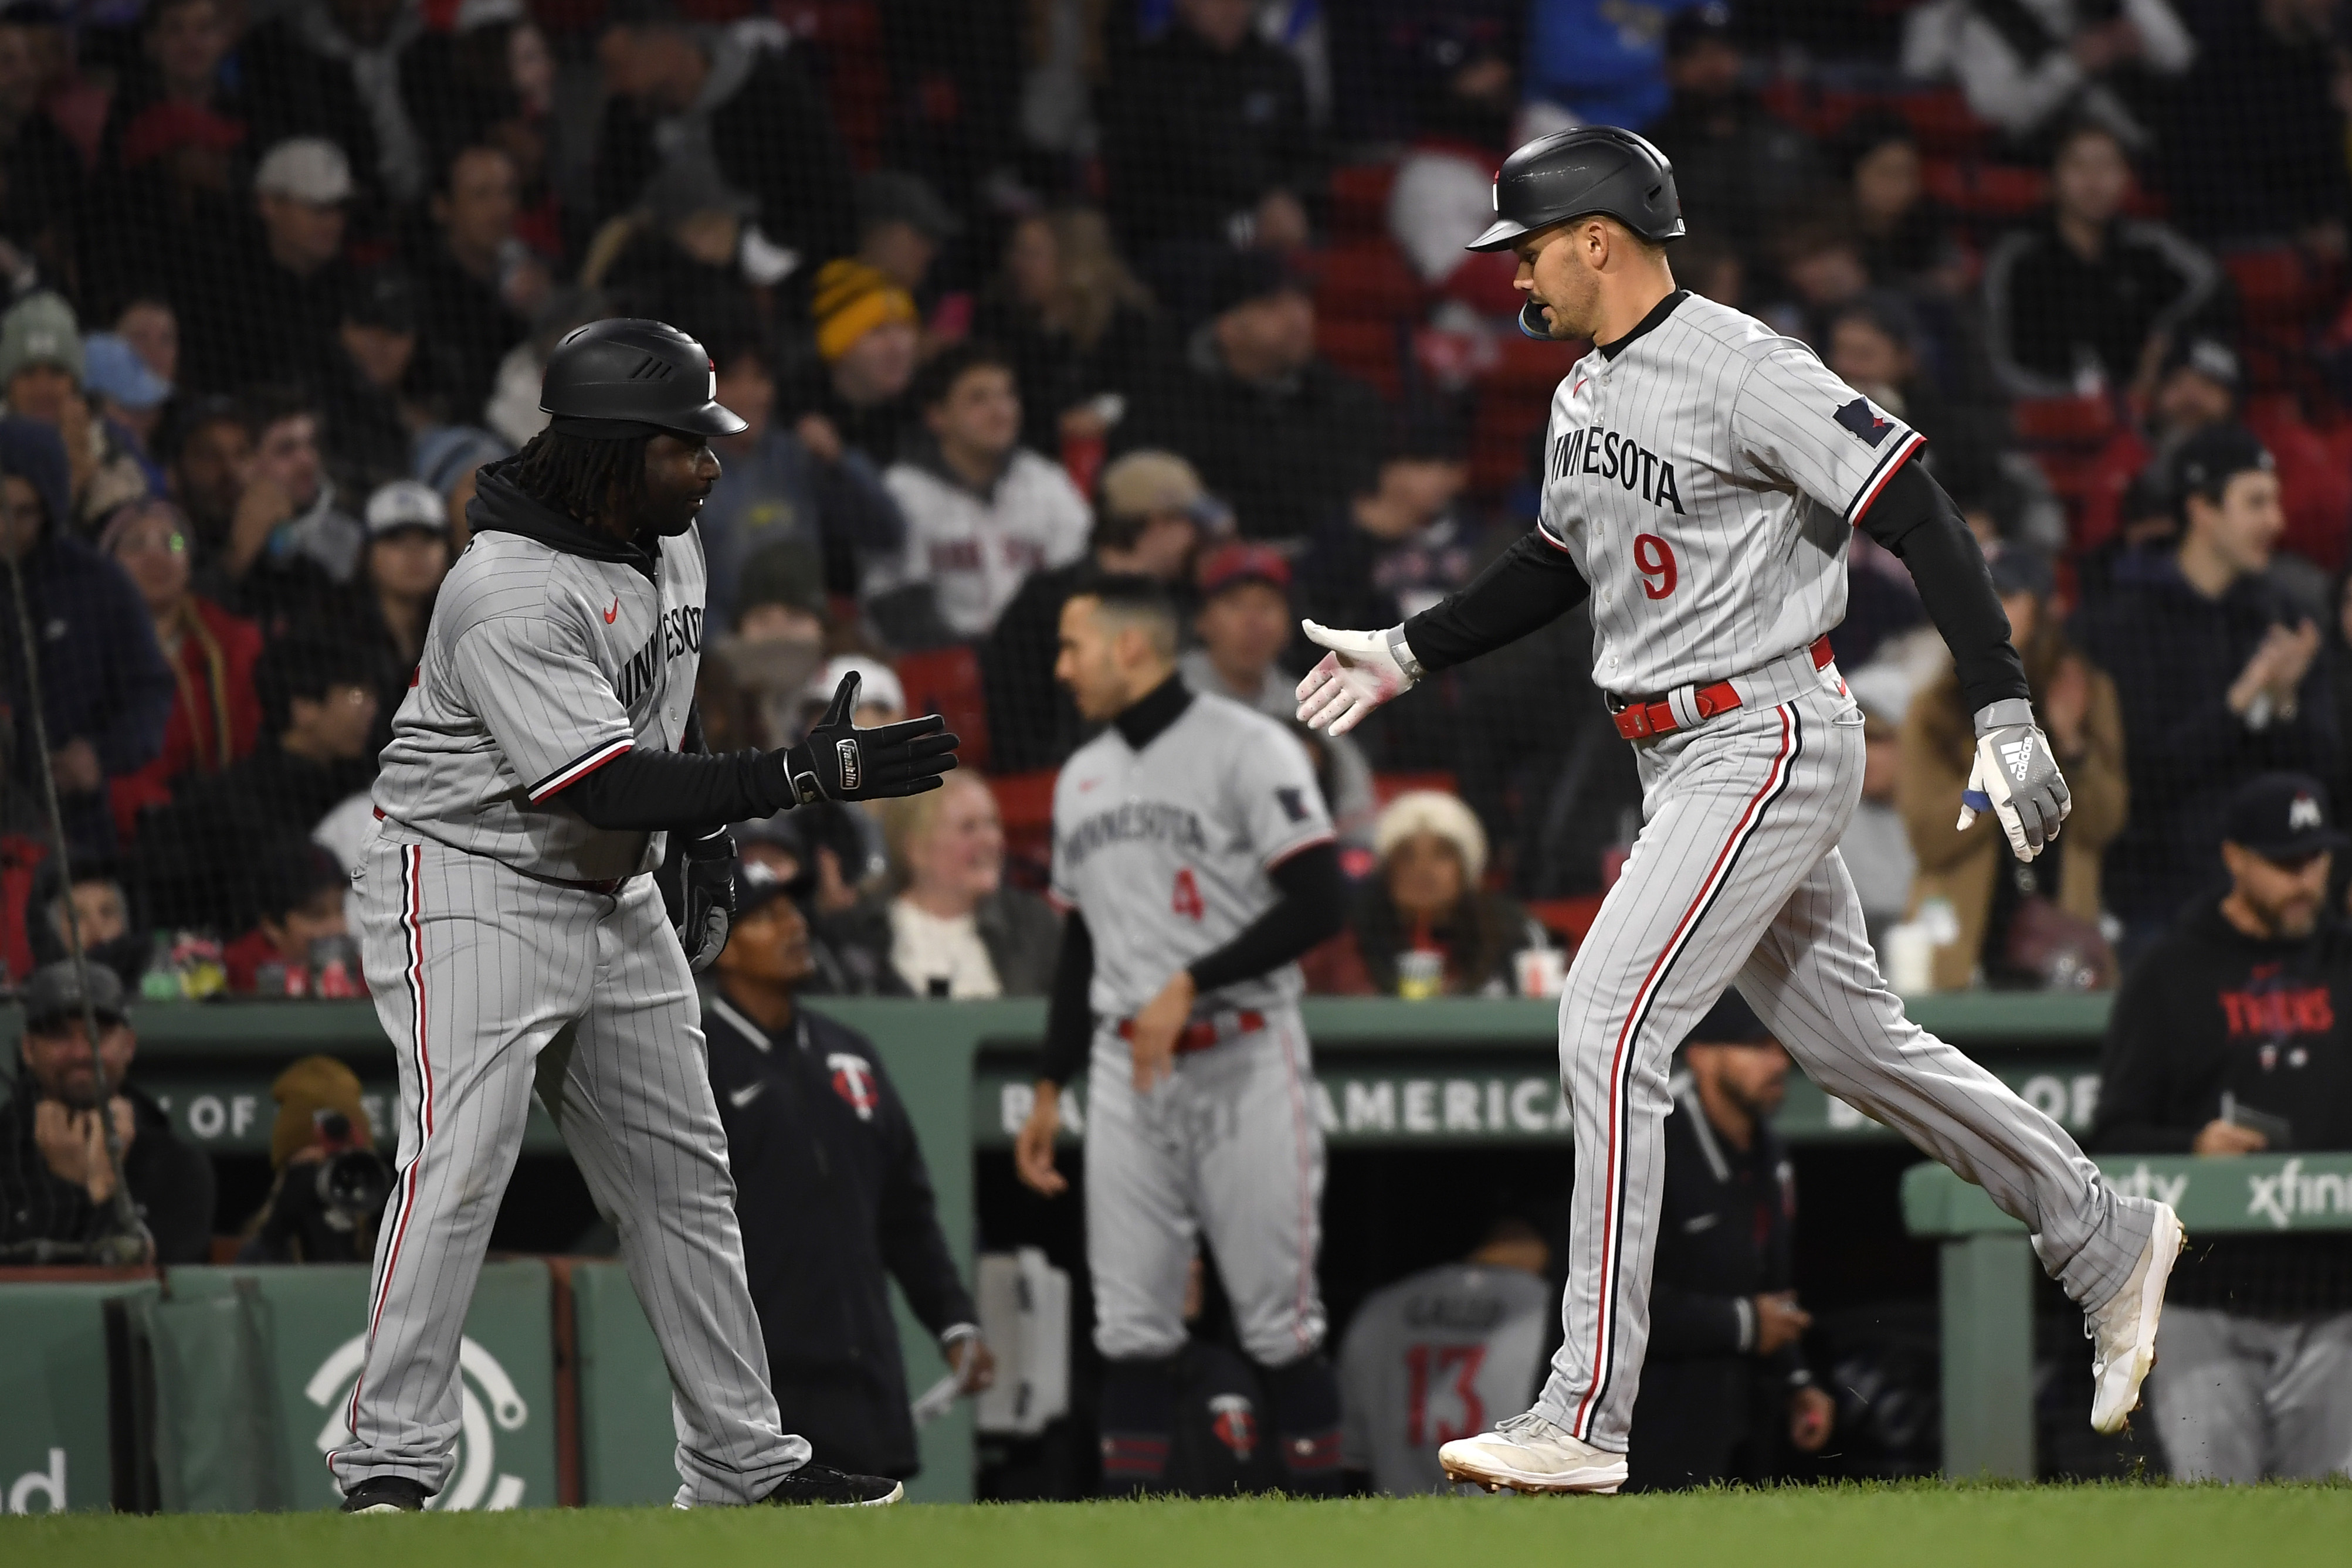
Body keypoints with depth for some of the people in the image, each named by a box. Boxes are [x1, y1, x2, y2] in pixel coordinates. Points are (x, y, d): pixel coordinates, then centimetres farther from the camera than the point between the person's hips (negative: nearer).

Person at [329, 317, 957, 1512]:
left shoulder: (667, 539, 2)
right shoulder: (512, 595, -26)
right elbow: (606, 787, -32)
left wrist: (704, 837, 13)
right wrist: (809, 778, -33)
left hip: (619, 898, 9)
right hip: (474, 886, -9)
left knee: (682, 1176, 11)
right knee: (459, 1159, -20)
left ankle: (740, 1460, 19)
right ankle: (389, 1465, -18)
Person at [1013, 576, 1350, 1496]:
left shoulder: (1245, 748, -6)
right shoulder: (1081, 779, 17)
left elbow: (1316, 904, -14)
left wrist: (1188, 985, -17)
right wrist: (1049, 1090, 20)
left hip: (1241, 1065, -6)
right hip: (1125, 1072, 6)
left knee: (1279, 1324, -6)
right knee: (1131, 1331, 2)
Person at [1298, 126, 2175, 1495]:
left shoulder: (1742, 370, -17)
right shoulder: (1586, 397, 12)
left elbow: (1922, 519, -19)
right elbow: (1560, 565, 29)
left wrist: (2007, 716, -25)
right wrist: (1408, 655, 21)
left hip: (1770, 742, -10)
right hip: (1686, 761, 10)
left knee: (1609, 1028, -17)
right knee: (1852, 1039, 17)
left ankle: (1588, 1420, -18)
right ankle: (2108, 1243, 33)